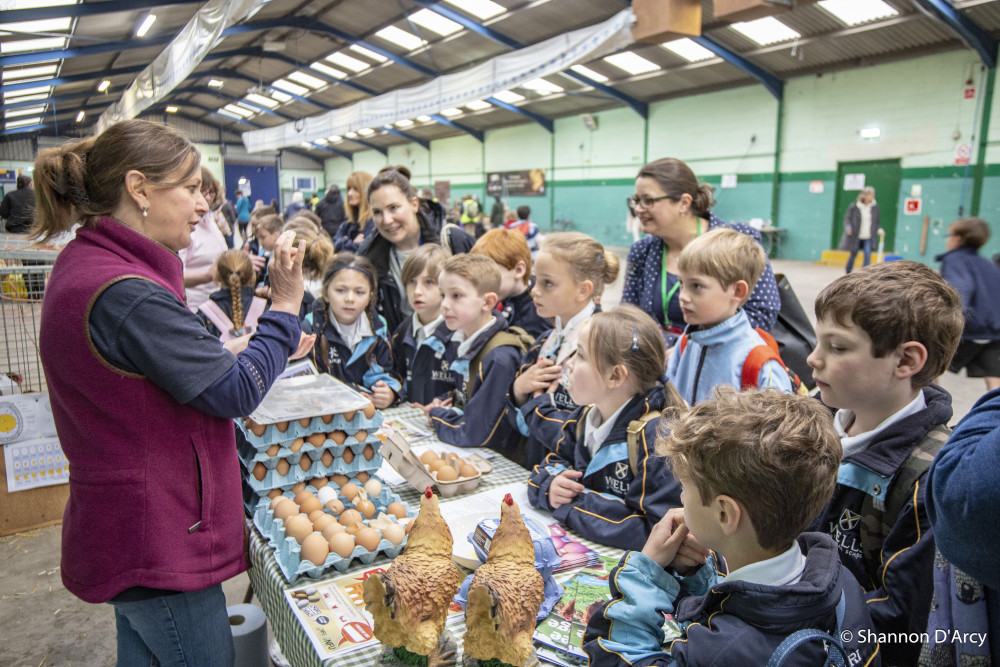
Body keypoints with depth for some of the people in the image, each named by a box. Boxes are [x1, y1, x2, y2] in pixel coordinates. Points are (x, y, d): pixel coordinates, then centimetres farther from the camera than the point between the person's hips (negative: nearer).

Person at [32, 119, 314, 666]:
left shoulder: (85, 265, 6)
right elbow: (236, 393, -21)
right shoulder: (125, 294, -27)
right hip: (156, 541, -10)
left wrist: (247, 348, 11)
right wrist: (284, 305, -12)